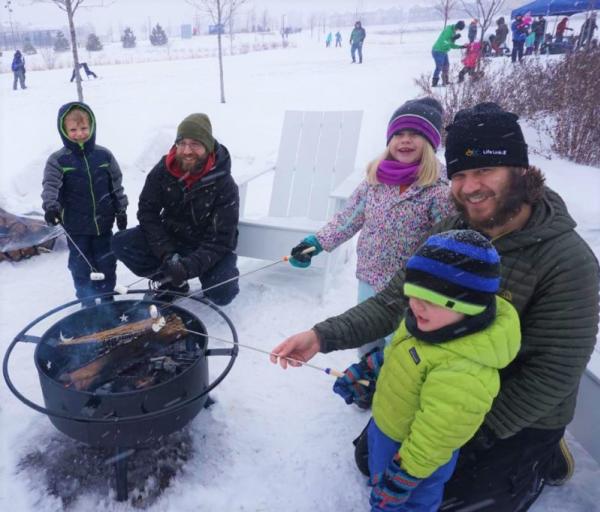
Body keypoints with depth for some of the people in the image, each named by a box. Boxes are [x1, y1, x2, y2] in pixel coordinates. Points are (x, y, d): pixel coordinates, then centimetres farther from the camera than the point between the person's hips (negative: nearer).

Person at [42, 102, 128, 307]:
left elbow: (116, 185, 7)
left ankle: (106, 300, 31)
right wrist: (51, 206, -35)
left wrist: (121, 210, 8)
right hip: (76, 226, -2)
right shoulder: (58, 160, -7)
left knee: (107, 263, 12)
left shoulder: (104, 155, 0)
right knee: (81, 265, 8)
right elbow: (50, 185, -16)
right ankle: (88, 302, 24)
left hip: (103, 222, 2)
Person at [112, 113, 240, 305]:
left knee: (222, 294, -28)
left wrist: (190, 265, -38)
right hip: (170, 238, 4)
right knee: (121, 243, -16)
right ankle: (171, 283, 1)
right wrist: (167, 254, -24)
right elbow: (147, 212, -10)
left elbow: (220, 240, -23)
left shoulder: (225, 185, -22)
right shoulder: (163, 170, -13)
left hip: (209, 248, -3)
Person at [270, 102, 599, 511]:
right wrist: (324, 336, -29)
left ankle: (546, 459, 27)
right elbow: (395, 302, -15)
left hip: (521, 416, -5)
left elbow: (552, 374, -25)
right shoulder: (449, 234, -12)